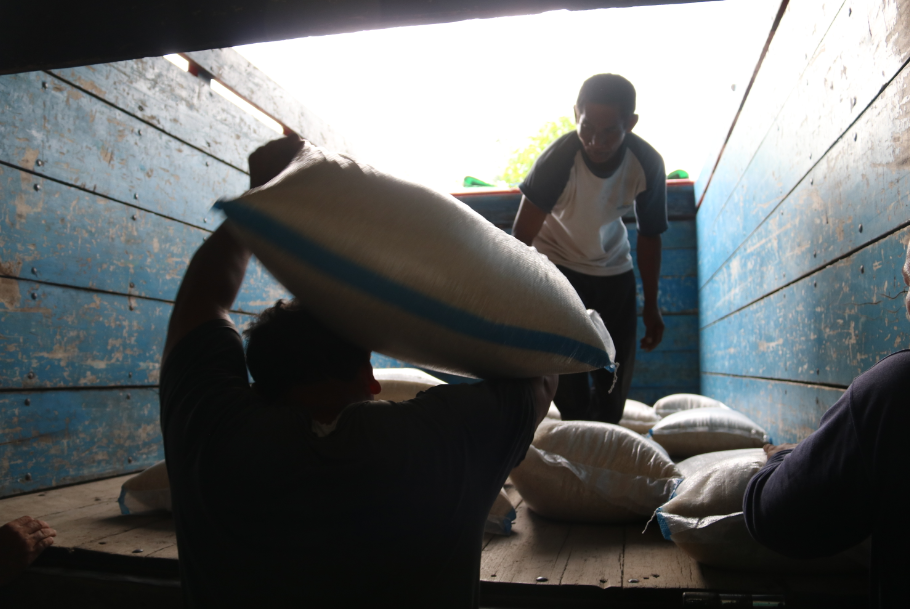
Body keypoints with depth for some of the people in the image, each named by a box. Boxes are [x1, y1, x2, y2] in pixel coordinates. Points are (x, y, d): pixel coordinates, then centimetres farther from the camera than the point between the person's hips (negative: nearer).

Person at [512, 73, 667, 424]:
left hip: (613, 268, 3)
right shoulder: (559, 157, -28)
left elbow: (649, 236, -4)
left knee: (616, 380, 2)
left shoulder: (647, 163, -18)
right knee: (567, 381, -12)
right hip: (556, 264, -3)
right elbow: (521, 236, -30)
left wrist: (651, 307, 1)